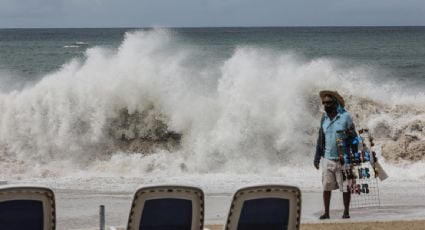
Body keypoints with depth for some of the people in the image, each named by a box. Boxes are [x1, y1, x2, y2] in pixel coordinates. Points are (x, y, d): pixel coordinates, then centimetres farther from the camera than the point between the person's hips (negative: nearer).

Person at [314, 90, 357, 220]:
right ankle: (326, 212, 9)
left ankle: (346, 211, 12)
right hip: (327, 158, 4)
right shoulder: (324, 119, 10)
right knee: (326, 187, 2)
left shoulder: (345, 117, -4)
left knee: (345, 187, 2)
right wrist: (317, 157, 12)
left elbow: (353, 135, 0)